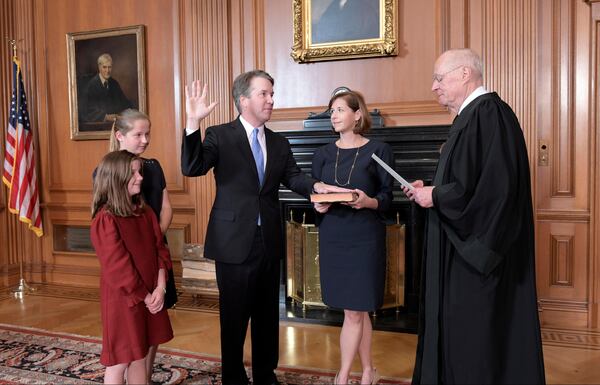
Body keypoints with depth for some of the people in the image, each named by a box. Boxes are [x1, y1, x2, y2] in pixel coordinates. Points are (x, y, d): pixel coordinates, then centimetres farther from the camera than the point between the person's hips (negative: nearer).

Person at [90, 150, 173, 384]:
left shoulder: (145, 213, 6)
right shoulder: (105, 219, -17)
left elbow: (159, 249, 4)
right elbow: (117, 267, -18)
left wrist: (160, 288, -8)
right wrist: (144, 296, -12)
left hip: (150, 297, 7)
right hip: (122, 299, -7)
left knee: (140, 355, 16)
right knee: (119, 361, 5)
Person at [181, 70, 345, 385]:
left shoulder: (279, 143, 10)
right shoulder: (219, 136, -6)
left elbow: (293, 177, -2)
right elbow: (192, 168, -19)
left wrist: (315, 185, -23)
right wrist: (193, 123, -31)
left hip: (269, 242, 5)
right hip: (234, 242, -5)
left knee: (267, 315, 18)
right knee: (234, 317, 9)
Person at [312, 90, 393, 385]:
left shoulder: (378, 150, -3)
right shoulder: (323, 154, 8)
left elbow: (387, 197, -3)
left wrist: (369, 202, -23)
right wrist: (318, 205, -11)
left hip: (365, 238, -4)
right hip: (332, 238, 4)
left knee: (354, 311, 1)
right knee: (358, 311, 12)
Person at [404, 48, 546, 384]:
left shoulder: (489, 112, -16)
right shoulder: (473, 115, 15)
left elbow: (495, 186, -26)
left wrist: (436, 197, -15)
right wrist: (430, 190, 7)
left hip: (478, 248, -10)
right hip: (465, 247, 10)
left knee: (478, 337, 1)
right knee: (459, 332, 16)